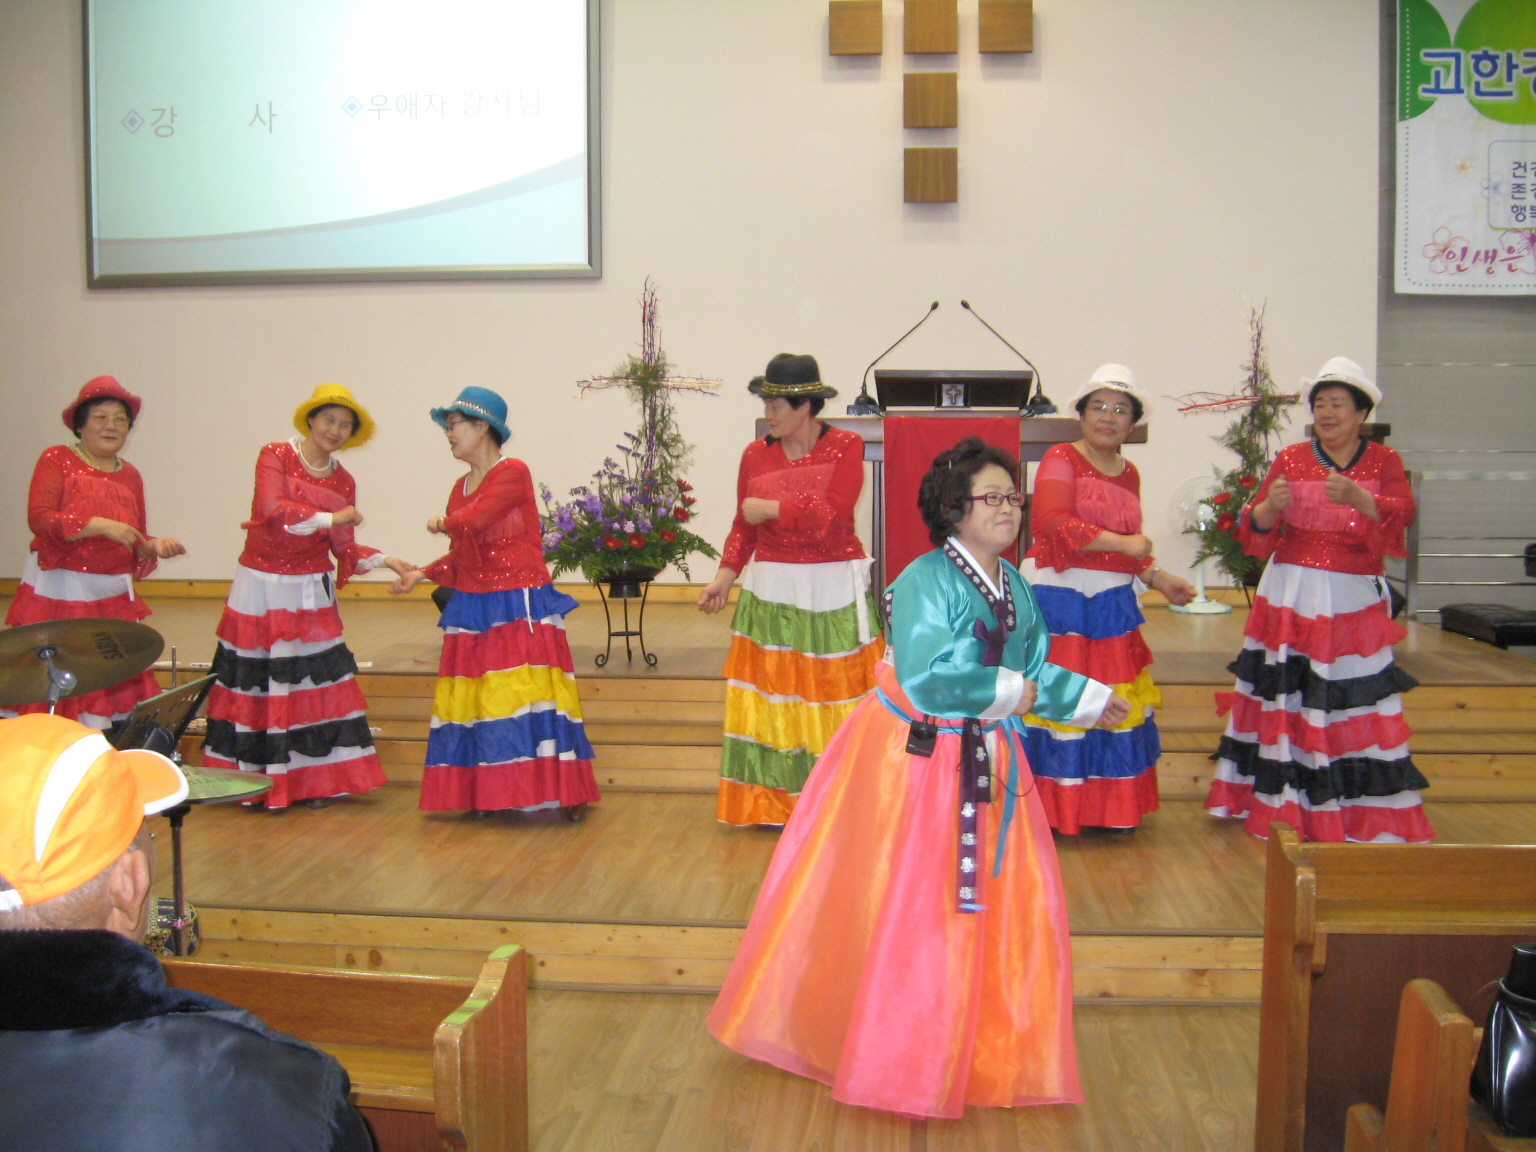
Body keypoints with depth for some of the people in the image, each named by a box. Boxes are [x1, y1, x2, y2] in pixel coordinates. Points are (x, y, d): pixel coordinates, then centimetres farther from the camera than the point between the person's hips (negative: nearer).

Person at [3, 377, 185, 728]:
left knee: (114, 692, -2)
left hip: (113, 598, 4)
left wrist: (154, 545, -3)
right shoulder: (56, 461, 1)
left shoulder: (130, 476, 14)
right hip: (56, 592, -4)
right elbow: (39, 518, -13)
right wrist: (99, 525, -21)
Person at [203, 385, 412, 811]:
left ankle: (313, 780, 6)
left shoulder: (343, 482, 9)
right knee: (258, 681, -1)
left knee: (315, 680, -2)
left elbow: (345, 550, 7)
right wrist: (330, 518, -12)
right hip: (260, 588, -3)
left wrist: (385, 561, -5)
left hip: (311, 593, 3)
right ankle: (257, 783, 7)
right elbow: (273, 508, -18)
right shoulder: (274, 456, -2)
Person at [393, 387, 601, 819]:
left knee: (528, 695, -9)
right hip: (472, 610, 7)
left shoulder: (513, 473, -8)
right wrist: (422, 574, 8)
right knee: (472, 701, 4)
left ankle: (567, 793, -2)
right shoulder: (461, 487, 15)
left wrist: (444, 524, 0)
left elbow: (473, 521, -19)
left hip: (519, 607, -7)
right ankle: (483, 794, 12)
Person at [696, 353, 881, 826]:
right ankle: (771, 801, 11)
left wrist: (770, 509, -10)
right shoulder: (755, 455, 5)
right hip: (771, 591, 3)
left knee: (835, 695, 0)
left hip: (833, 592, -2)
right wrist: (724, 577, -5)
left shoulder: (845, 447, -4)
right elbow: (743, 526, 7)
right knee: (773, 696, 2)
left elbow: (830, 515, -15)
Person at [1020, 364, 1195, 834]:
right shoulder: (1061, 459, -5)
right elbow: (1055, 522, -20)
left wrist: (1157, 577, 16)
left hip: (1111, 603, 7)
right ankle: (1047, 809, 6)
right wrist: (1122, 543, -18)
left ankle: (1109, 808, 20)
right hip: (1059, 600, -6)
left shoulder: (1129, 474, 16)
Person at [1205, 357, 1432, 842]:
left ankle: (1370, 818, 6)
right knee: (1285, 700, -2)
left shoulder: (1383, 461, 6)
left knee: (1354, 709, -5)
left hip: (1354, 603, -1)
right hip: (1289, 600, 1)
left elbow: (1401, 514, -14)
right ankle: (1282, 805, 9)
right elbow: (1253, 531, 2)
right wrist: (1270, 506, -20)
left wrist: (1357, 498, -33)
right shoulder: (1291, 460, 7)